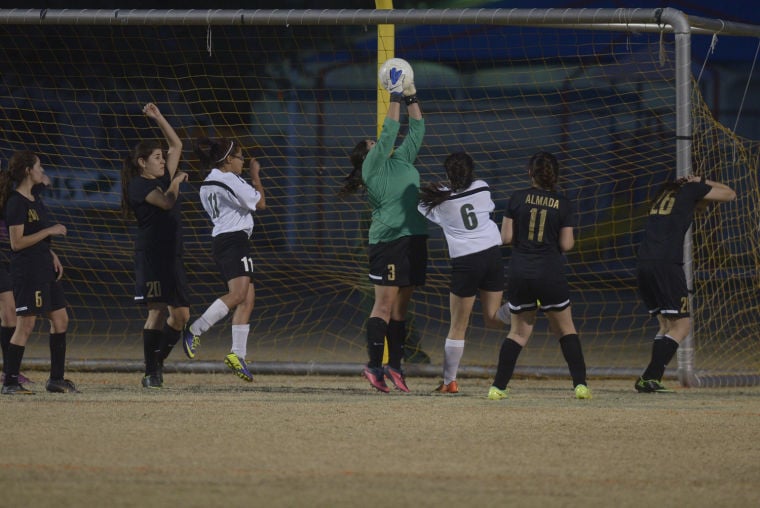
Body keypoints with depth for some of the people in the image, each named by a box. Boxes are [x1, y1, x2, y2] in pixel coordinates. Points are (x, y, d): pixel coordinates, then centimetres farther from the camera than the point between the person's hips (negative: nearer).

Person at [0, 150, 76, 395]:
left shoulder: (35, 199, 14)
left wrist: (52, 255, 11)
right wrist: (49, 231, -17)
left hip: (44, 267, 10)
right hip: (26, 271, -10)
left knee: (60, 319, 11)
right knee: (26, 324, -9)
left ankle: (56, 379, 18)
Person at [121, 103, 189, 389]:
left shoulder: (164, 179, 18)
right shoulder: (138, 185, -5)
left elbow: (177, 145, 25)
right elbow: (166, 202, -18)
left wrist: (158, 118, 18)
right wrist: (177, 181, 0)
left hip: (172, 255, 8)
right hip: (151, 255, -8)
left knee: (181, 314, 4)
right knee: (158, 311, -12)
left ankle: (158, 362, 18)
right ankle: (151, 374, -9)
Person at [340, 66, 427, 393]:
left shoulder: (401, 161, 19)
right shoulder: (372, 166, -2)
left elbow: (416, 133, 20)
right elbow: (389, 133, -10)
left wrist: (412, 99, 12)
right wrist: (396, 99, -6)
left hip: (413, 240, 7)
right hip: (388, 241, -7)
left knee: (401, 305, 8)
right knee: (385, 304, -8)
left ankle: (394, 366, 10)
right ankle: (374, 366, -8)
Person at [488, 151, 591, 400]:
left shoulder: (518, 198, -1)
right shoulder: (563, 203, -3)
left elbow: (506, 237, -1)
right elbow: (566, 244, -4)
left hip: (520, 274, 1)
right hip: (550, 275, -1)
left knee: (518, 332, 13)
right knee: (566, 329, 13)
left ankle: (498, 387, 3)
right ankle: (580, 385, 4)